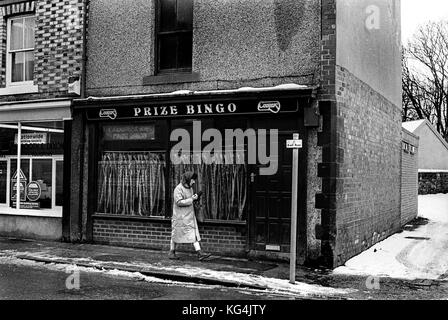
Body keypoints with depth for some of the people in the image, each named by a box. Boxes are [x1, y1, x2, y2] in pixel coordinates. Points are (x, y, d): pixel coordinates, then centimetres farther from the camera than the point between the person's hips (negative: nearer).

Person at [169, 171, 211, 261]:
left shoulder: (189, 188, 11)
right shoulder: (178, 189, -15)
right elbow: (179, 202, -23)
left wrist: (194, 198, 0)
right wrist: (191, 199, -21)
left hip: (190, 216, 8)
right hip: (180, 216, -8)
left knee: (194, 234, 0)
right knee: (176, 234, 5)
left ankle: (200, 253, -4)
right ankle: (172, 253, 19)